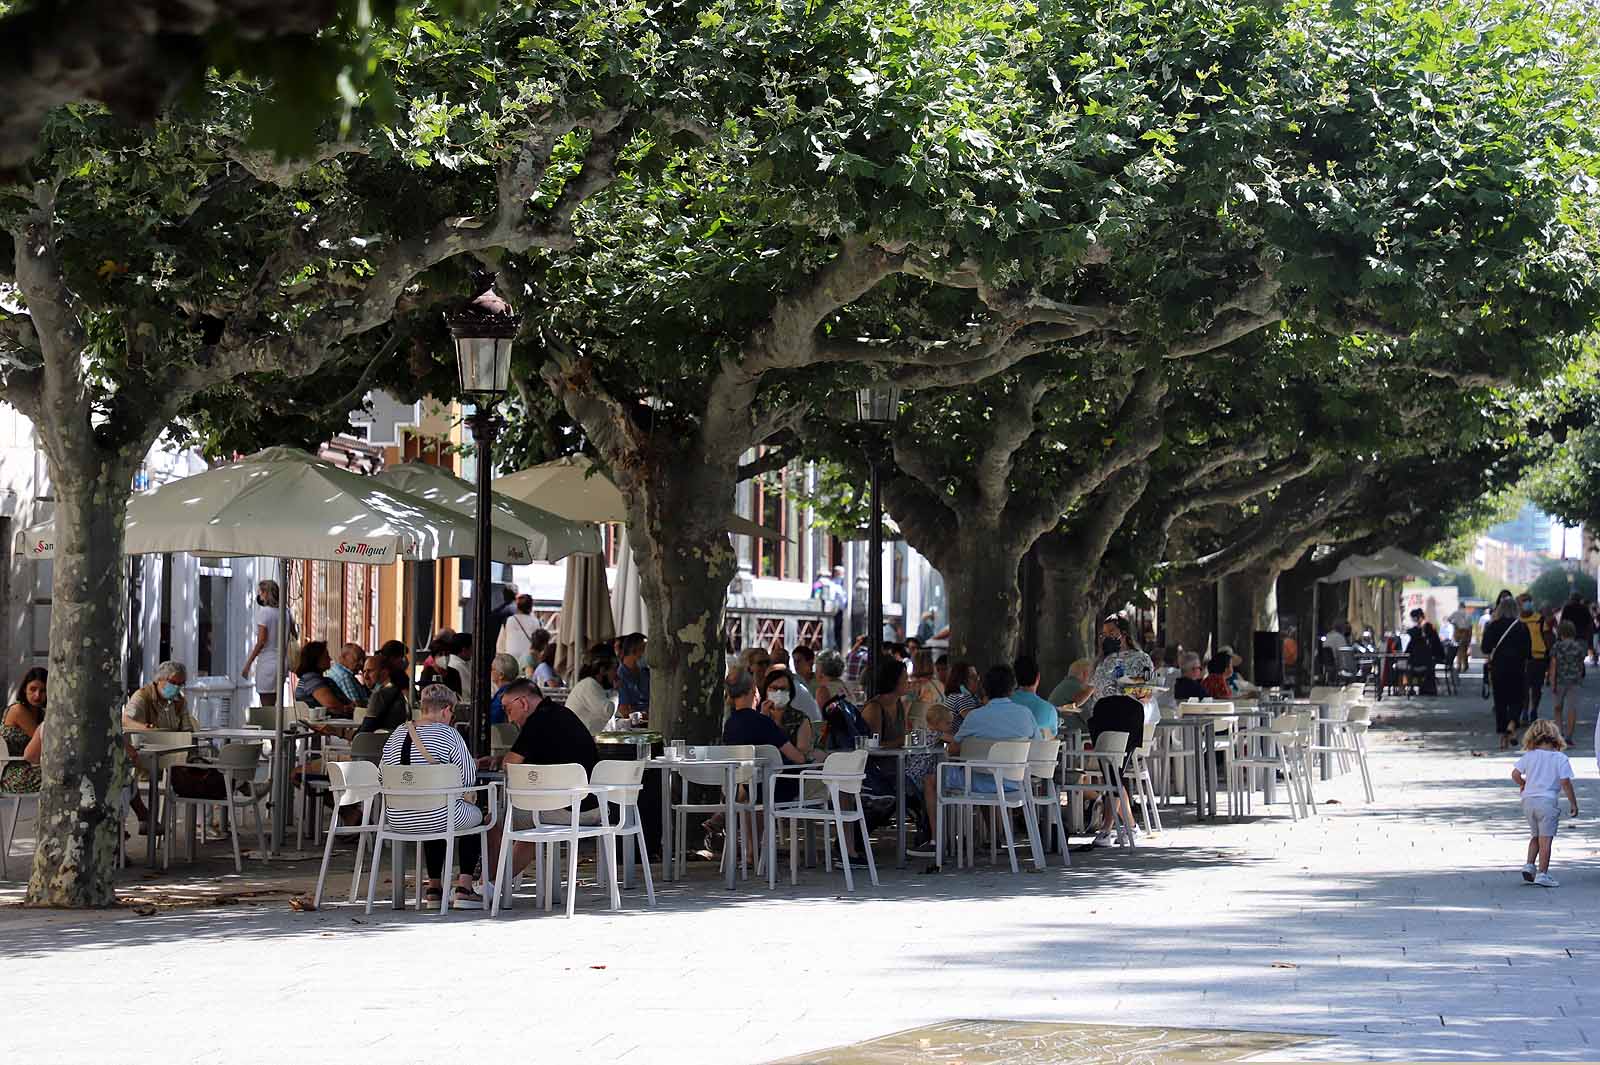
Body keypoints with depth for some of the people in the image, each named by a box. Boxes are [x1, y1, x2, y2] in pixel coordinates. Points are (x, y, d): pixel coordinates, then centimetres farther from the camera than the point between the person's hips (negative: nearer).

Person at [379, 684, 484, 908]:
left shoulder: (398, 733, 6)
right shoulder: (449, 734, -9)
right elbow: (468, 778, -8)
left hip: (397, 819, 5)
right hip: (438, 817, -5)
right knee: (475, 815, 25)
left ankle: (434, 888, 34)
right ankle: (464, 888, 15)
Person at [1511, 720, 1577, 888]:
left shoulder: (1529, 756, 4)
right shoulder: (1561, 759, -4)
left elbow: (1515, 774, 0)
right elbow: (1565, 782, -10)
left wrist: (1523, 784, 22)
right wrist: (1573, 803, -1)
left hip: (1528, 800, 4)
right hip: (1547, 801, -4)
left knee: (1535, 836, 22)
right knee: (1546, 839, -3)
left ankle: (1529, 865, 12)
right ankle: (1542, 873, -6)